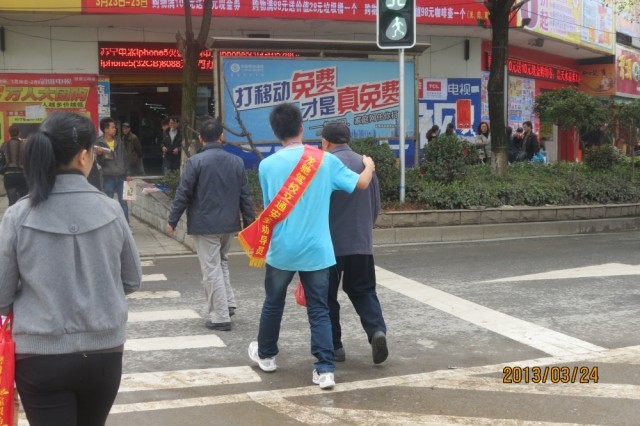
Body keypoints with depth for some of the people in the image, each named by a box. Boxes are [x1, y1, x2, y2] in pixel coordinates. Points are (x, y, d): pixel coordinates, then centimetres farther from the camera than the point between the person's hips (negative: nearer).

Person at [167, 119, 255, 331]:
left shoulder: (195, 162, -11)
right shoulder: (236, 161, 4)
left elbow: (183, 194, -10)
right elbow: (245, 196, 6)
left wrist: (172, 220, -1)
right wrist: (250, 222, 13)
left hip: (204, 225, -5)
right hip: (229, 224, 5)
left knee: (212, 270, 0)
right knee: (221, 262, 25)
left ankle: (220, 317, 3)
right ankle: (228, 304, 20)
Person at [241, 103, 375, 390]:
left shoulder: (267, 165, -4)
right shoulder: (325, 160, -5)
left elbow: (269, 207, 7)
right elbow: (361, 183, 3)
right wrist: (369, 166, 24)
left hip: (282, 250, 0)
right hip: (317, 250, 0)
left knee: (273, 304, 19)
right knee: (319, 310, 6)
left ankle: (266, 355, 36)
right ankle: (325, 370, 1)